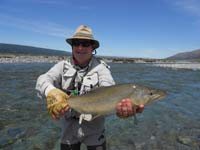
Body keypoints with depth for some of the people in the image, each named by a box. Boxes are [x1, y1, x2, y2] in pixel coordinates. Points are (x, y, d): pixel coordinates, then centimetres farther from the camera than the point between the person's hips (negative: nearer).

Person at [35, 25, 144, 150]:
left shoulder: (101, 67, -14)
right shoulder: (63, 66, -7)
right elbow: (43, 80, -21)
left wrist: (120, 103, -54)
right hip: (69, 127, 2)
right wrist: (51, 92, -45)